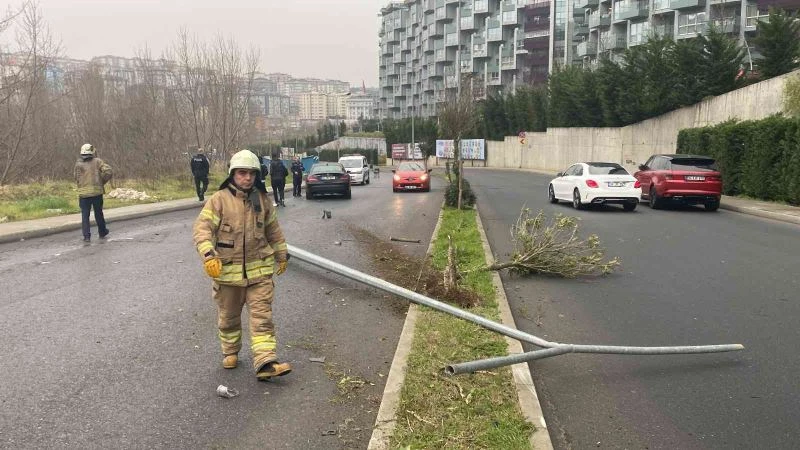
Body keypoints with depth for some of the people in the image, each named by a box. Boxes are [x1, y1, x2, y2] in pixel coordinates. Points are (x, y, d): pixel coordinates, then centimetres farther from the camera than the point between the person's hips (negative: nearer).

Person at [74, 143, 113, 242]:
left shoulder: (78, 164, -1)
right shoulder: (97, 161, -1)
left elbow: (77, 179, 0)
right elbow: (109, 172, -10)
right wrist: (102, 182, 3)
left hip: (84, 193, 0)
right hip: (97, 191, 1)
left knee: (85, 215, 5)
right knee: (98, 213, 16)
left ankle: (86, 236, -3)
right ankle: (102, 232, 30)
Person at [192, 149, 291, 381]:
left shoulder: (262, 200, 5)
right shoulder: (219, 199, -8)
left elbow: (273, 230, 17)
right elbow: (202, 228, -14)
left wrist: (282, 255, 23)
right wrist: (208, 254, -29)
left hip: (259, 269, 2)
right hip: (227, 270, -2)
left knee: (262, 316, -5)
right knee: (228, 316, 15)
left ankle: (265, 363, -7)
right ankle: (230, 352, 37)